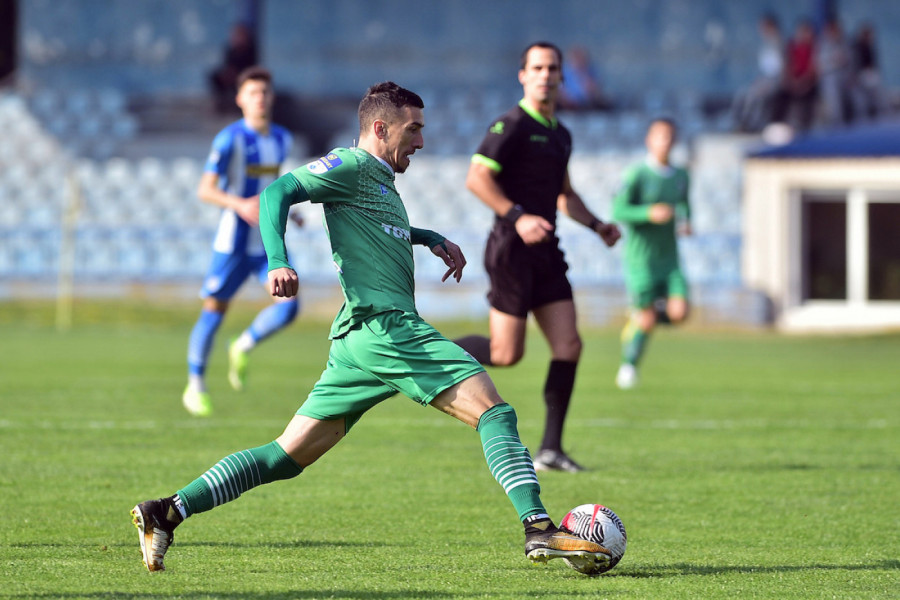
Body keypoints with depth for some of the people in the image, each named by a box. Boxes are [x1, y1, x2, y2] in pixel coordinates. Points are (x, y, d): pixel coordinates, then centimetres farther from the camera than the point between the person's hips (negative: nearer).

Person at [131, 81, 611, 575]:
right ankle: (539, 529, -22)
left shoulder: (381, 182, 27)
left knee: (287, 456, 6)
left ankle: (166, 513, 1)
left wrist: (432, 239, 36)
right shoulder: (352, 165, -1)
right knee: (494, 412, -12)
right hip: (386, 326, -10)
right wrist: (278, 262, -26)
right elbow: (277, 194, -12)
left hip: (356, 343, 10)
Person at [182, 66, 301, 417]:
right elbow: (205, 190, -17)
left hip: (270, 241, 5)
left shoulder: (282, 139, 8)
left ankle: (242, 349, 14)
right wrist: (241, 205, -32)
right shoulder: (230, 139, -12)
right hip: (234, 240, -5)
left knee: (289, 306, -12)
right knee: (214, 310, 2)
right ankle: (195, 387, 17)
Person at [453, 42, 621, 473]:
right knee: (507, 354, -8)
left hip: (546, 251, 8)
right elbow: (477, 178, -18)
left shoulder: (559, 134, 17)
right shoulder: (512, 125, -10)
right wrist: (517, 217, -26)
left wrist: (596, 225, 15)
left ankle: (550, 449, 0)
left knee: (568, 346, -3)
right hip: (512, 250, -8)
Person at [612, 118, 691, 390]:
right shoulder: (637, 175, -13)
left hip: (669, 256, 5)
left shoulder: (680, 176, 5)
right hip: (640, 256, -5)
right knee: (647, 321, -4)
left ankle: (638, 317, 20)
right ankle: (629, 365, 21)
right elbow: (617, 211, -16)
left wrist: (686, 222, 4)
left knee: (679, 313, -11)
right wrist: (650, 213, -28)